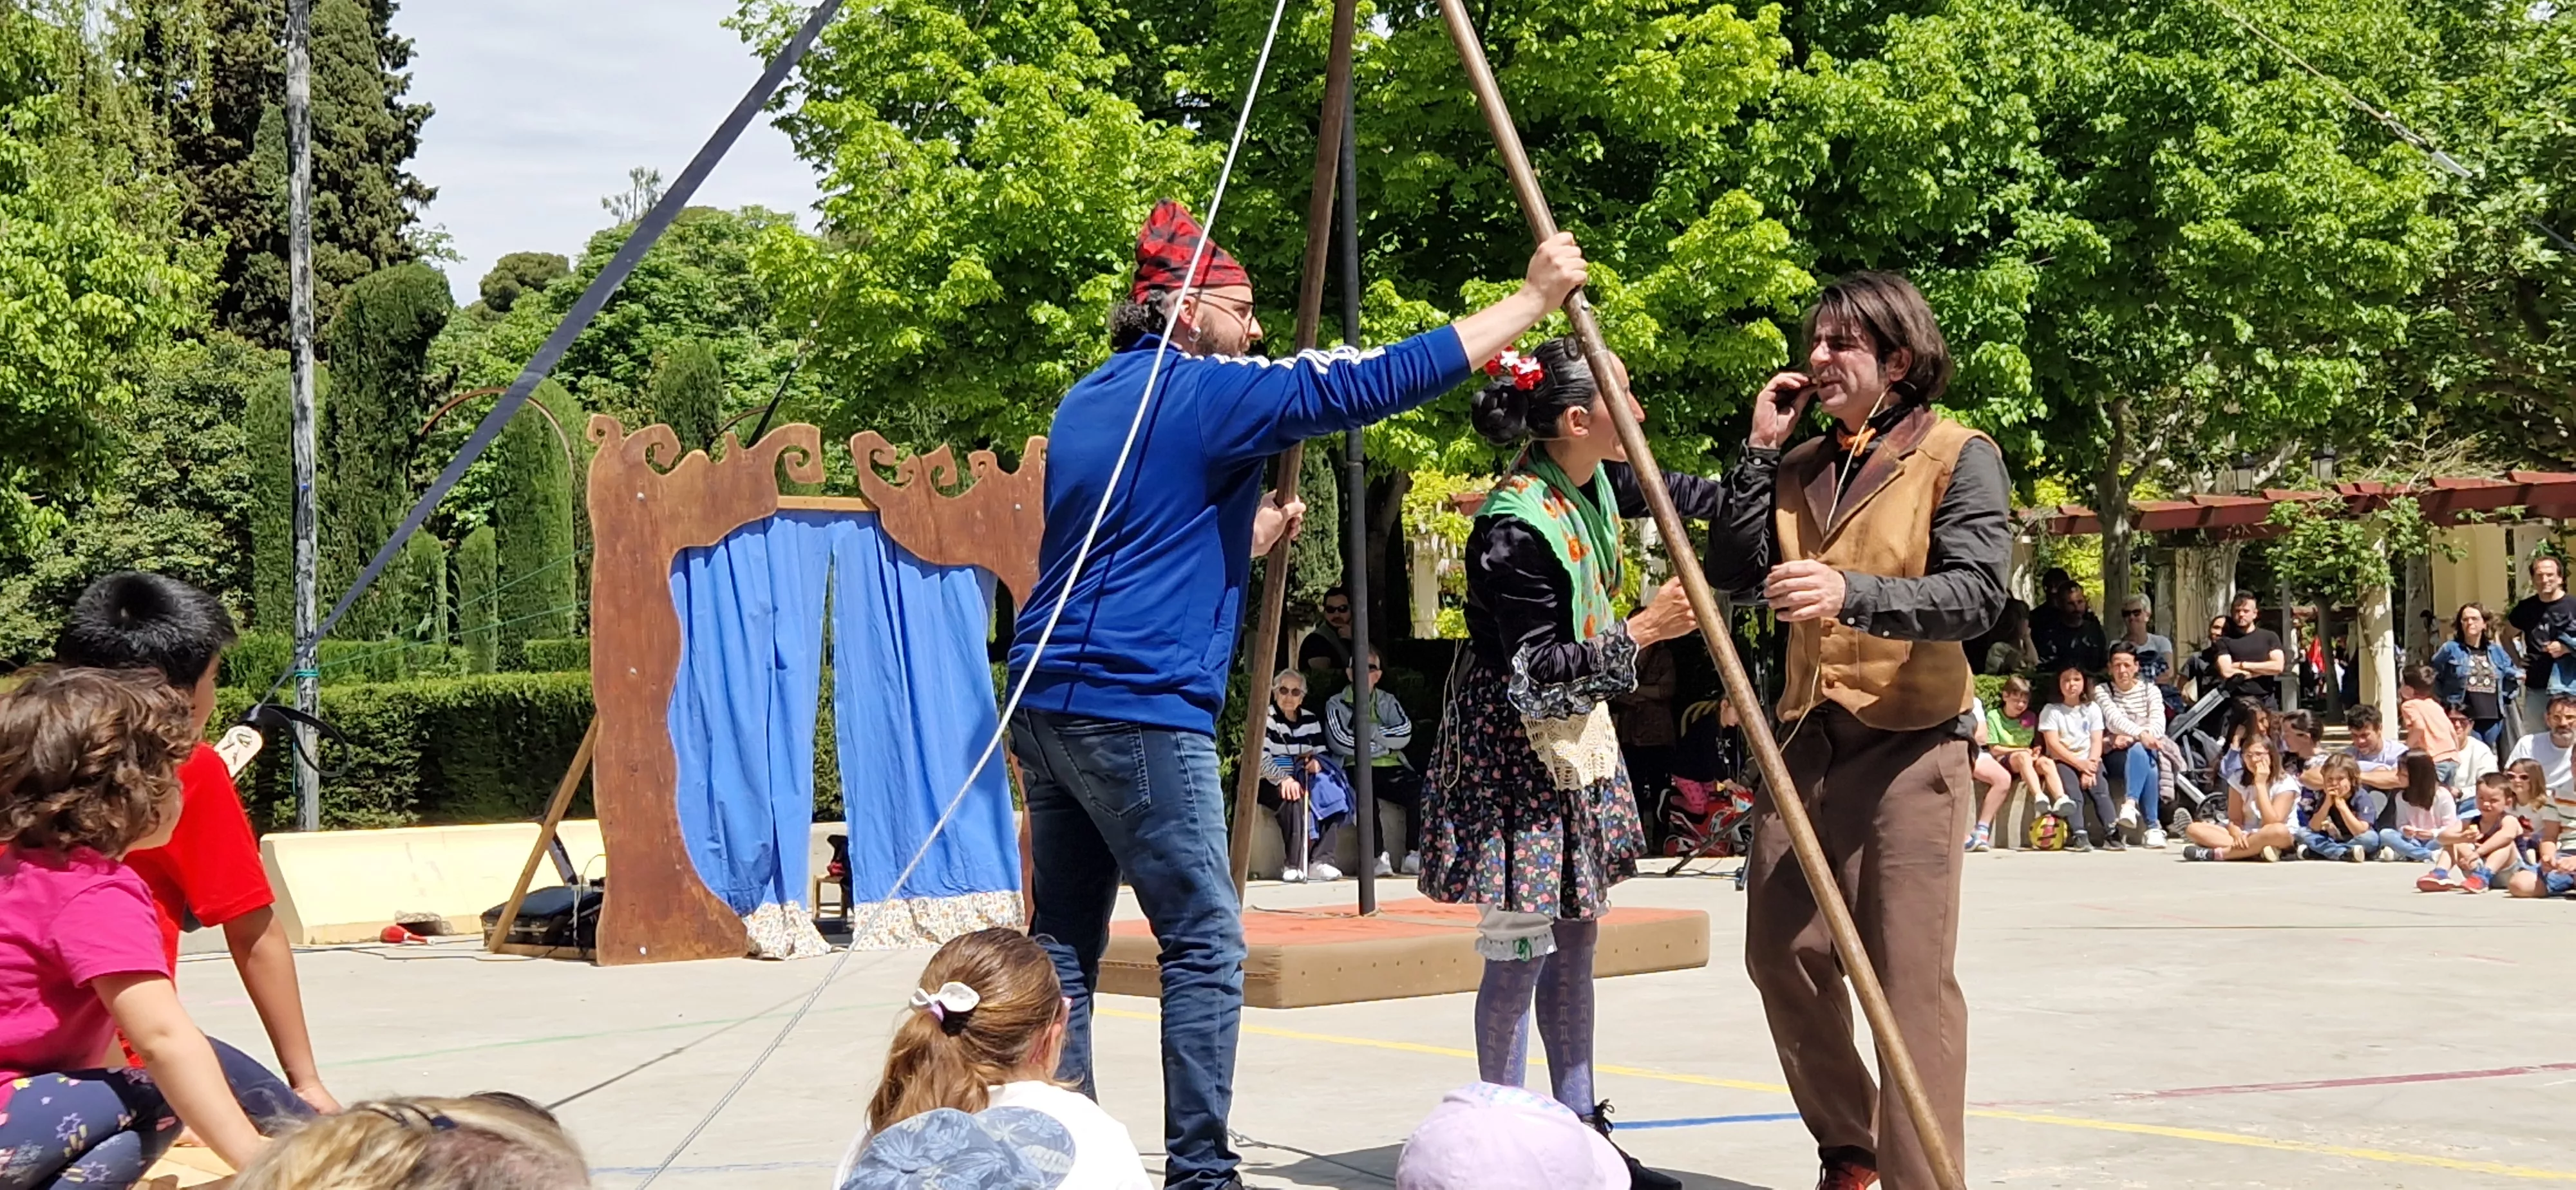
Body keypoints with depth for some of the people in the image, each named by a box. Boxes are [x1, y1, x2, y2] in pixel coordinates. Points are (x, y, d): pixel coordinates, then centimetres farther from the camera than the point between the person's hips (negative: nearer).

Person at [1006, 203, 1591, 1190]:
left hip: (1048, 700, 9)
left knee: (1065, 945, 10)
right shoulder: (1205, 391, -6)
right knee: (1205, 946, -3)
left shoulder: (1087, 401, 19)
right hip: (1139, 707, -9)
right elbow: (1377, 382, -9)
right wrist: (1532, 297, -5)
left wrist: (1246, 538, 29)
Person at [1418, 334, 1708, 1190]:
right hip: (1512, 745, -9)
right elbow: (1535, 670, -23)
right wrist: (1640, 633, -21)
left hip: (1576, 734, 9)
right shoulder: (1513, 527, -25)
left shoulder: (1597, 485, 1)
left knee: (1576, 935, 12)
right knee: (1522, 945, -5)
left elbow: (1680, 496, 23)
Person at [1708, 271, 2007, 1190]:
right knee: (1782, 953, 8)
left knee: (1911, 978, -9)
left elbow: (1976, 594, -17)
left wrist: (1854, 593, -32)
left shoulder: (1958, 457, -4)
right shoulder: (1799, 467, 13)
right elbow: (1732, 574, 5)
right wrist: (1758, 449, 1)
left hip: (1910, 744, -6)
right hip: (1807, 738, 6)